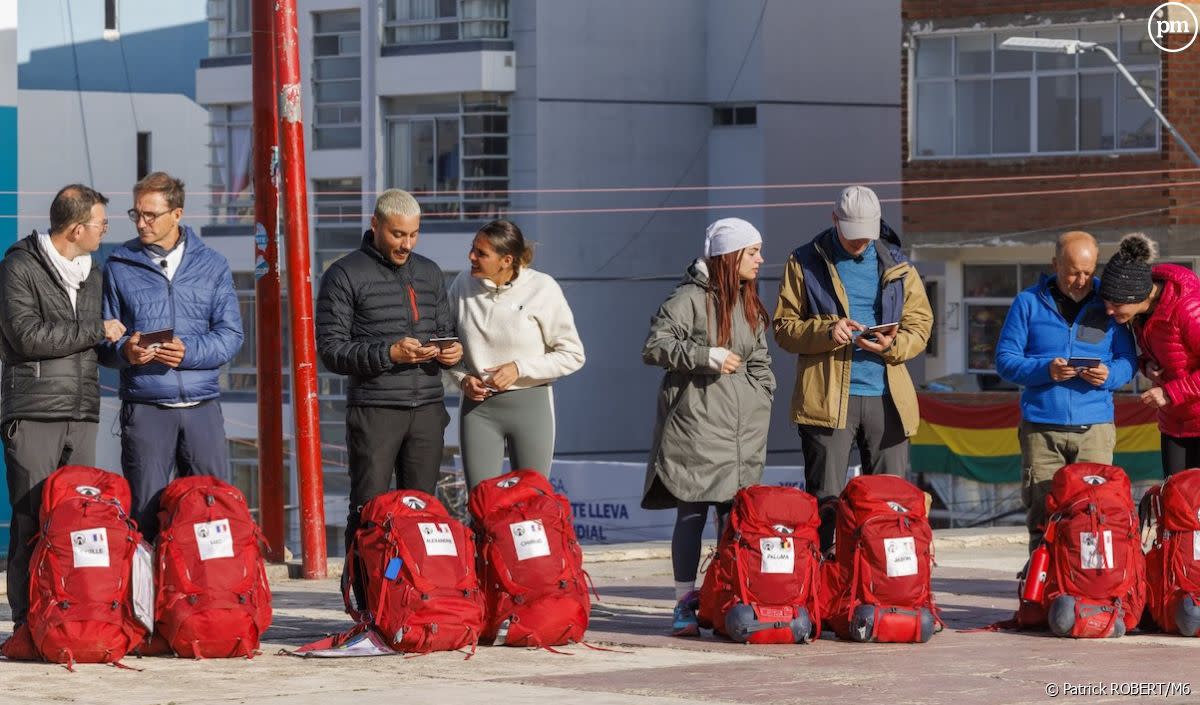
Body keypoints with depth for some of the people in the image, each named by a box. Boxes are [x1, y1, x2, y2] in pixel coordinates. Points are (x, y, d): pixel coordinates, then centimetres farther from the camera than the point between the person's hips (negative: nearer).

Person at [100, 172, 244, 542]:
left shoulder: (211, 264, 8)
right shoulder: (120, 266, 7)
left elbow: (230, 334, 2)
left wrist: (190, 352, -16)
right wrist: (124, 351, -13)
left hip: (202, 404, 1)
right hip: (145, 407, -1)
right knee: (145, 510, -1)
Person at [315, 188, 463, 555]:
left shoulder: (429, 273, 17)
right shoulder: (345, 275, -1)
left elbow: (445, 329, 26)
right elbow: (331, 349, -6)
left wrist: (452, 351, 1)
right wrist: (389, 354, -19)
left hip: (427, 408, 5)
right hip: (374, 410, -5)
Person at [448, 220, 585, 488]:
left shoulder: (541, 288, -9)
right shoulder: (464, 284, 0)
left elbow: (573, 355, -5)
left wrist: (520, 368, -14)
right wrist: (463, 378, -4)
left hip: (530, 405, -2)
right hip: (478, 407, 2)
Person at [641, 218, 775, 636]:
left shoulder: (750, 306, 17)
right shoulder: (690, 298, -6)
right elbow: (654, 347, -12)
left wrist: (761, 402, 12)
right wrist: (707, 357, -20)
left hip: (742, 427, 7)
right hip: (696, 424, -7)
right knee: (692, 512, -5)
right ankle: (685, 606, -2)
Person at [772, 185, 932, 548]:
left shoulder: (896, 264, 12)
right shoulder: (806, 263, 5)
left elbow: (920, 324, 11)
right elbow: (784, 326, 4)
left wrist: (893, 346, -11)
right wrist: (826, 331, -15)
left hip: (887, 396, 3)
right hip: (827, 398, -2)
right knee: (826, 501, -3)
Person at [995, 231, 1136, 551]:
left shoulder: (1107, 303, 10)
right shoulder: (1029, 303, 7)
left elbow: (1127, 360, 12)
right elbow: (1005, 359, 2)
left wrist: (1110, 375, -12)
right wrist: (1044, 370, -16)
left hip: (1095, 426, 0)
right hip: (1041, 426, 0)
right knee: (1042, 511, -2)